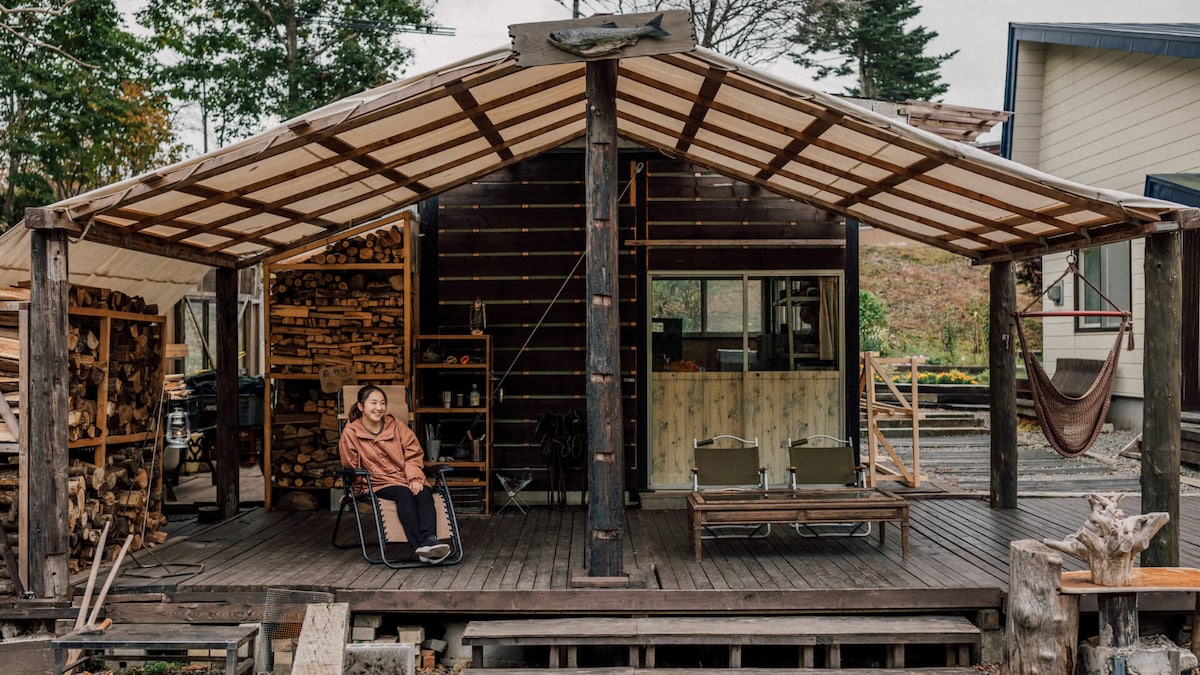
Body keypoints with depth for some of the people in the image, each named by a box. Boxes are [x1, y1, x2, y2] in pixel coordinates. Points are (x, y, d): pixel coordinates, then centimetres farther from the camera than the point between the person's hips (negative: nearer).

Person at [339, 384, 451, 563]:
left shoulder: (396, 426, 11)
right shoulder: (351, 433, 3)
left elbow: (414, 454, 8)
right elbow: (351, 468, 10)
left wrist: (415, 478, -7)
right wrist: (356, 490, 12)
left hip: (406, 479, 3)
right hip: (378, 483, -3)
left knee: (424, 493, -31)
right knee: (404, 494, -36)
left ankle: (429, 540, -52)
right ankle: (420, 547, -51)